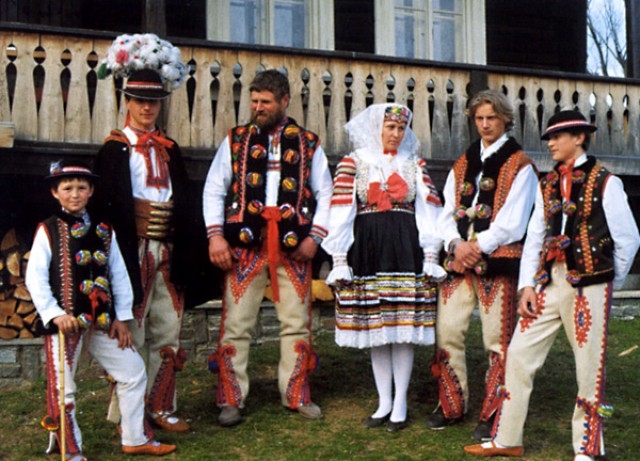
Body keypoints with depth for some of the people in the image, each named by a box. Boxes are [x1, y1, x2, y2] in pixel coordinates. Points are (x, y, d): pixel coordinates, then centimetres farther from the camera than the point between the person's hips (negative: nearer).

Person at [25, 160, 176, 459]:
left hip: (101, 322, 5)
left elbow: (119, 275, 9)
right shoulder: (48, 230, -3)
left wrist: (122, 318, 3)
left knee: (133, 370, 8)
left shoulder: (103, 231, 10)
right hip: (65, 322, -5)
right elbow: (35, 278, -9)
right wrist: (55, 314, -18)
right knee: (62, 387, 1)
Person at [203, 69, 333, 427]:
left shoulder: (308, 143, 9)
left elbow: (325, 194, 8)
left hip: (293, 246, 1)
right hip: (244, 244, 0)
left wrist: (315, 237, -4)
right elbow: (214, 189, 6)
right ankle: (232, 400, 11)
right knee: (236, 324, 0)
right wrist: (215, 235, -5)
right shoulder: (235, 140, 9)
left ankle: (297, 394, 21)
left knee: (297, 323, 7)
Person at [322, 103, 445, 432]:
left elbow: (427, 211, 7)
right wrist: (339, 260, -4)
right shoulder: (353, 163, 6)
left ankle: (400, 403, 8)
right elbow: (341, 213, 1)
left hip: (406, 251, 0)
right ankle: (384, 402, 15)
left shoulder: (415, 165, 11)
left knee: (404, 327, -1)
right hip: (368, 251, 0)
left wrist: (430, 257, 1)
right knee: (376, 329, 4)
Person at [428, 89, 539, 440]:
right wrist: (456, 243, -7)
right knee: (446, 333, 5)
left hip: (498, 263, -5)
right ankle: (452, 407, 20)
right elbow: (447, 213, 11)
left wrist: (476, 247, -13)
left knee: (498, 342, -1)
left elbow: (512, 222, -9)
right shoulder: (462, 164, 16)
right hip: (458, 263, 5)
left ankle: (492, 416, 10)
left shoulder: (519, 166, -1)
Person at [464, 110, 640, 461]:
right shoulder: (547, 184, 12)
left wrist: (609, 283, 6)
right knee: (519, 354, 4)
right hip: (548, 283, 5)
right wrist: (527, 285, 1)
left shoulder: (605, 182, -3)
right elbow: (534, 237, 9)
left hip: (589, 286, -5)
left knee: (590, 368, 2)